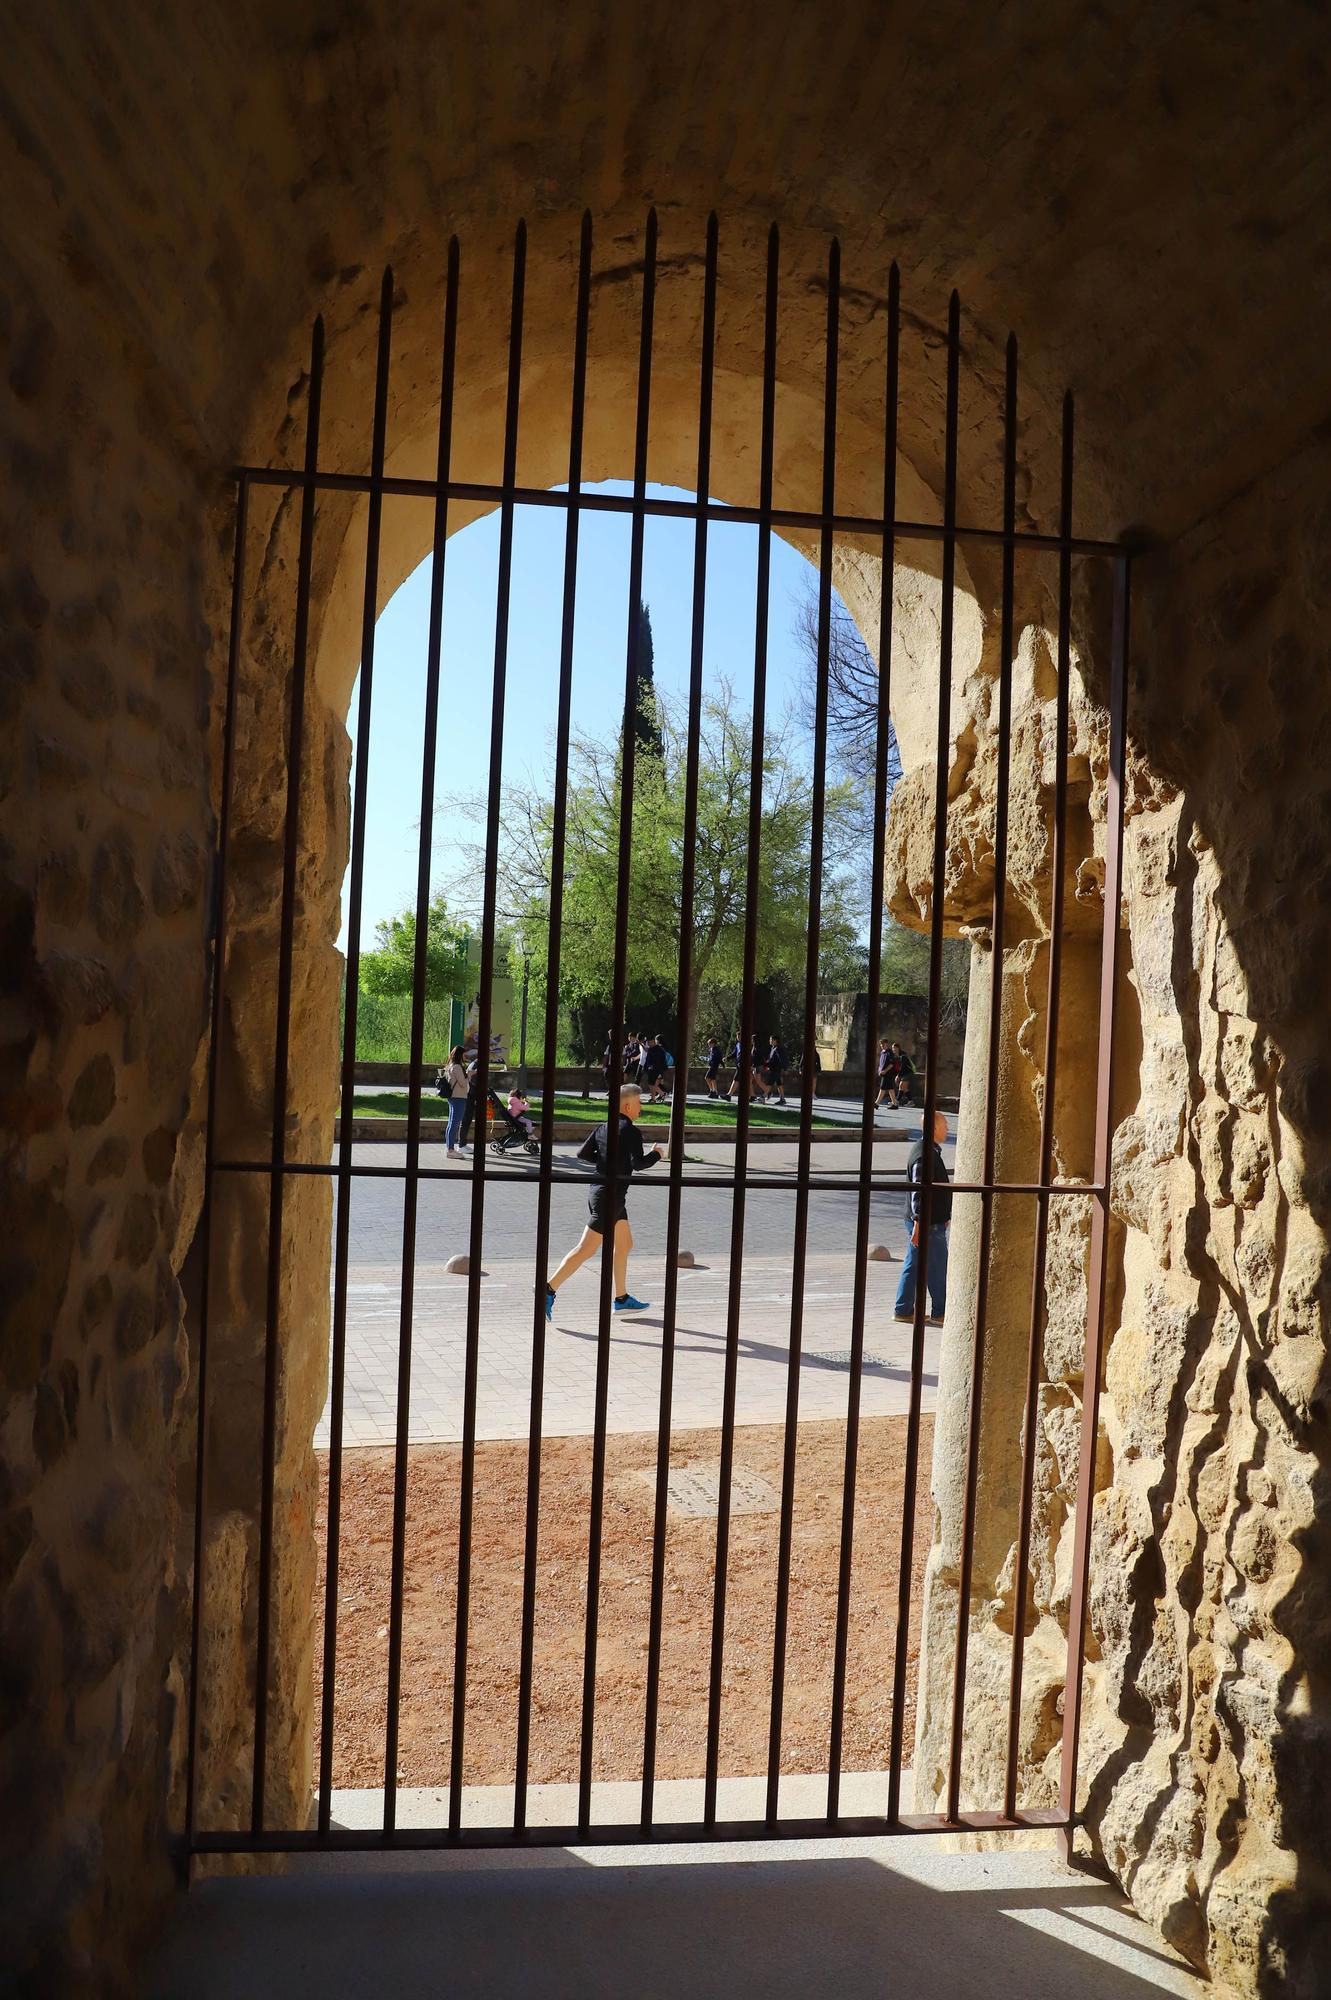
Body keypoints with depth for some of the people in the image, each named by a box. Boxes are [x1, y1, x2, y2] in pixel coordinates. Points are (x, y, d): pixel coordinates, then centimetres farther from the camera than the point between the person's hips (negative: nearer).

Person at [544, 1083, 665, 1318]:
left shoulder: (603, 1128, 8)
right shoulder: (630, 1131, -15)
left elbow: (582, 1153, 9)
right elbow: (639, 1164, -22)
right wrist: (657, 1154, -6)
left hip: (600, 1190, 10)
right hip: (611, 1195, -10)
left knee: (624, 1243, 19)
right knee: (586, 1249, -7)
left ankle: (622, 1298, 25)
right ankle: (548, 1289, -8)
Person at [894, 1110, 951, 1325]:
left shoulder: (930, 1151, 13)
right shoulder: (925, 1155, -20)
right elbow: (918, 1191, -23)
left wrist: (944, 1216, 28)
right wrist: (919, 1223, -25)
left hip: (931, 1219, 10)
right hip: (929, 1222, -10)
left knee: (913, 1265, 13)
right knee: (938, 1269, 1)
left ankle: (903, 1310, 18)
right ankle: (940, 1313, 10)